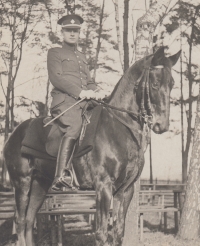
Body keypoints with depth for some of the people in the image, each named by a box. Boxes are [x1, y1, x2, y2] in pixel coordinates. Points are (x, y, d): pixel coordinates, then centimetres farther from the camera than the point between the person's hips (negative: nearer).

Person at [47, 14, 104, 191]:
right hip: (64, 99, -8)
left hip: (85, 102, 8)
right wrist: (80, 92, -14)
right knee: (74, 125, -34)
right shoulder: (55, 53, 11)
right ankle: (61, 175, -43)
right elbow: (56, 78, -3)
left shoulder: (82, 57, 33)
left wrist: (95, 93, 2)